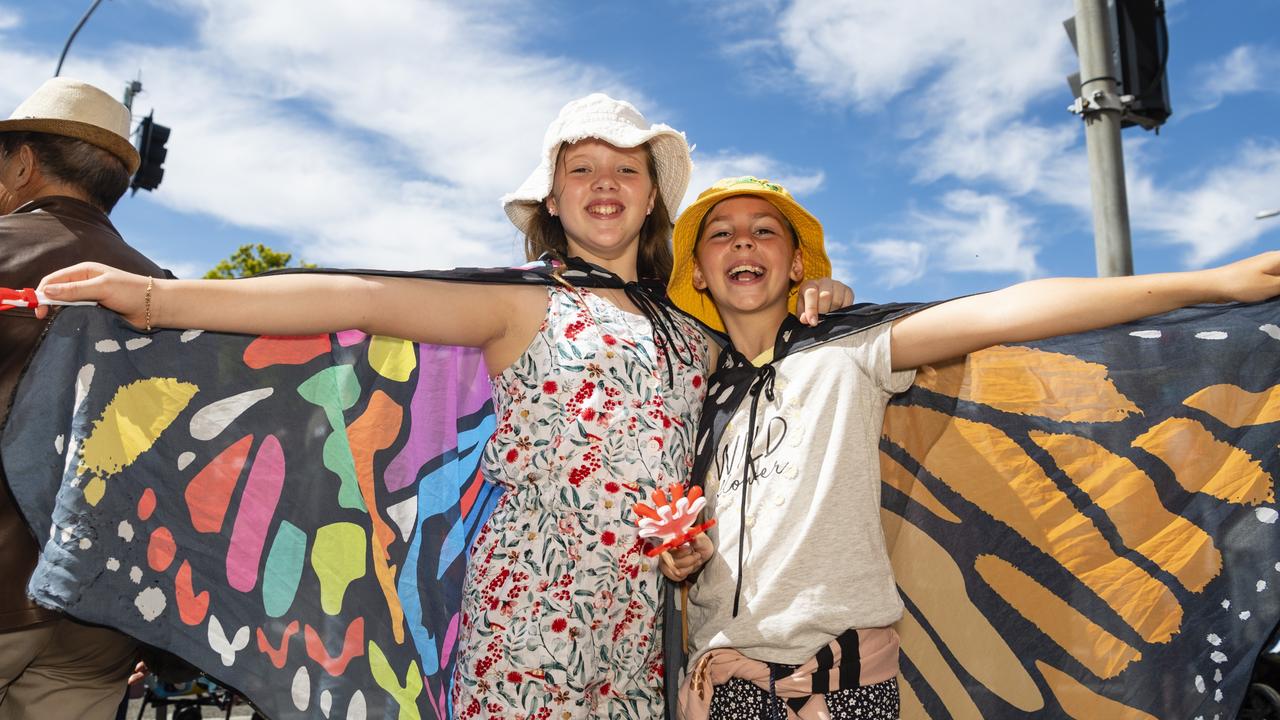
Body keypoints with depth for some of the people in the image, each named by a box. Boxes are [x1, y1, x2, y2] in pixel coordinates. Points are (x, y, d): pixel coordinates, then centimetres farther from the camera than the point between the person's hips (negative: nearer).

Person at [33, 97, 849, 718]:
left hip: (647, 618, 5)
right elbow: (362, 299, -10)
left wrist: (811, 309, 6)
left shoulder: (691, 331, 15)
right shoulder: (523, 304, 1)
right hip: (536, 596, -4)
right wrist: (157, 297, -18)